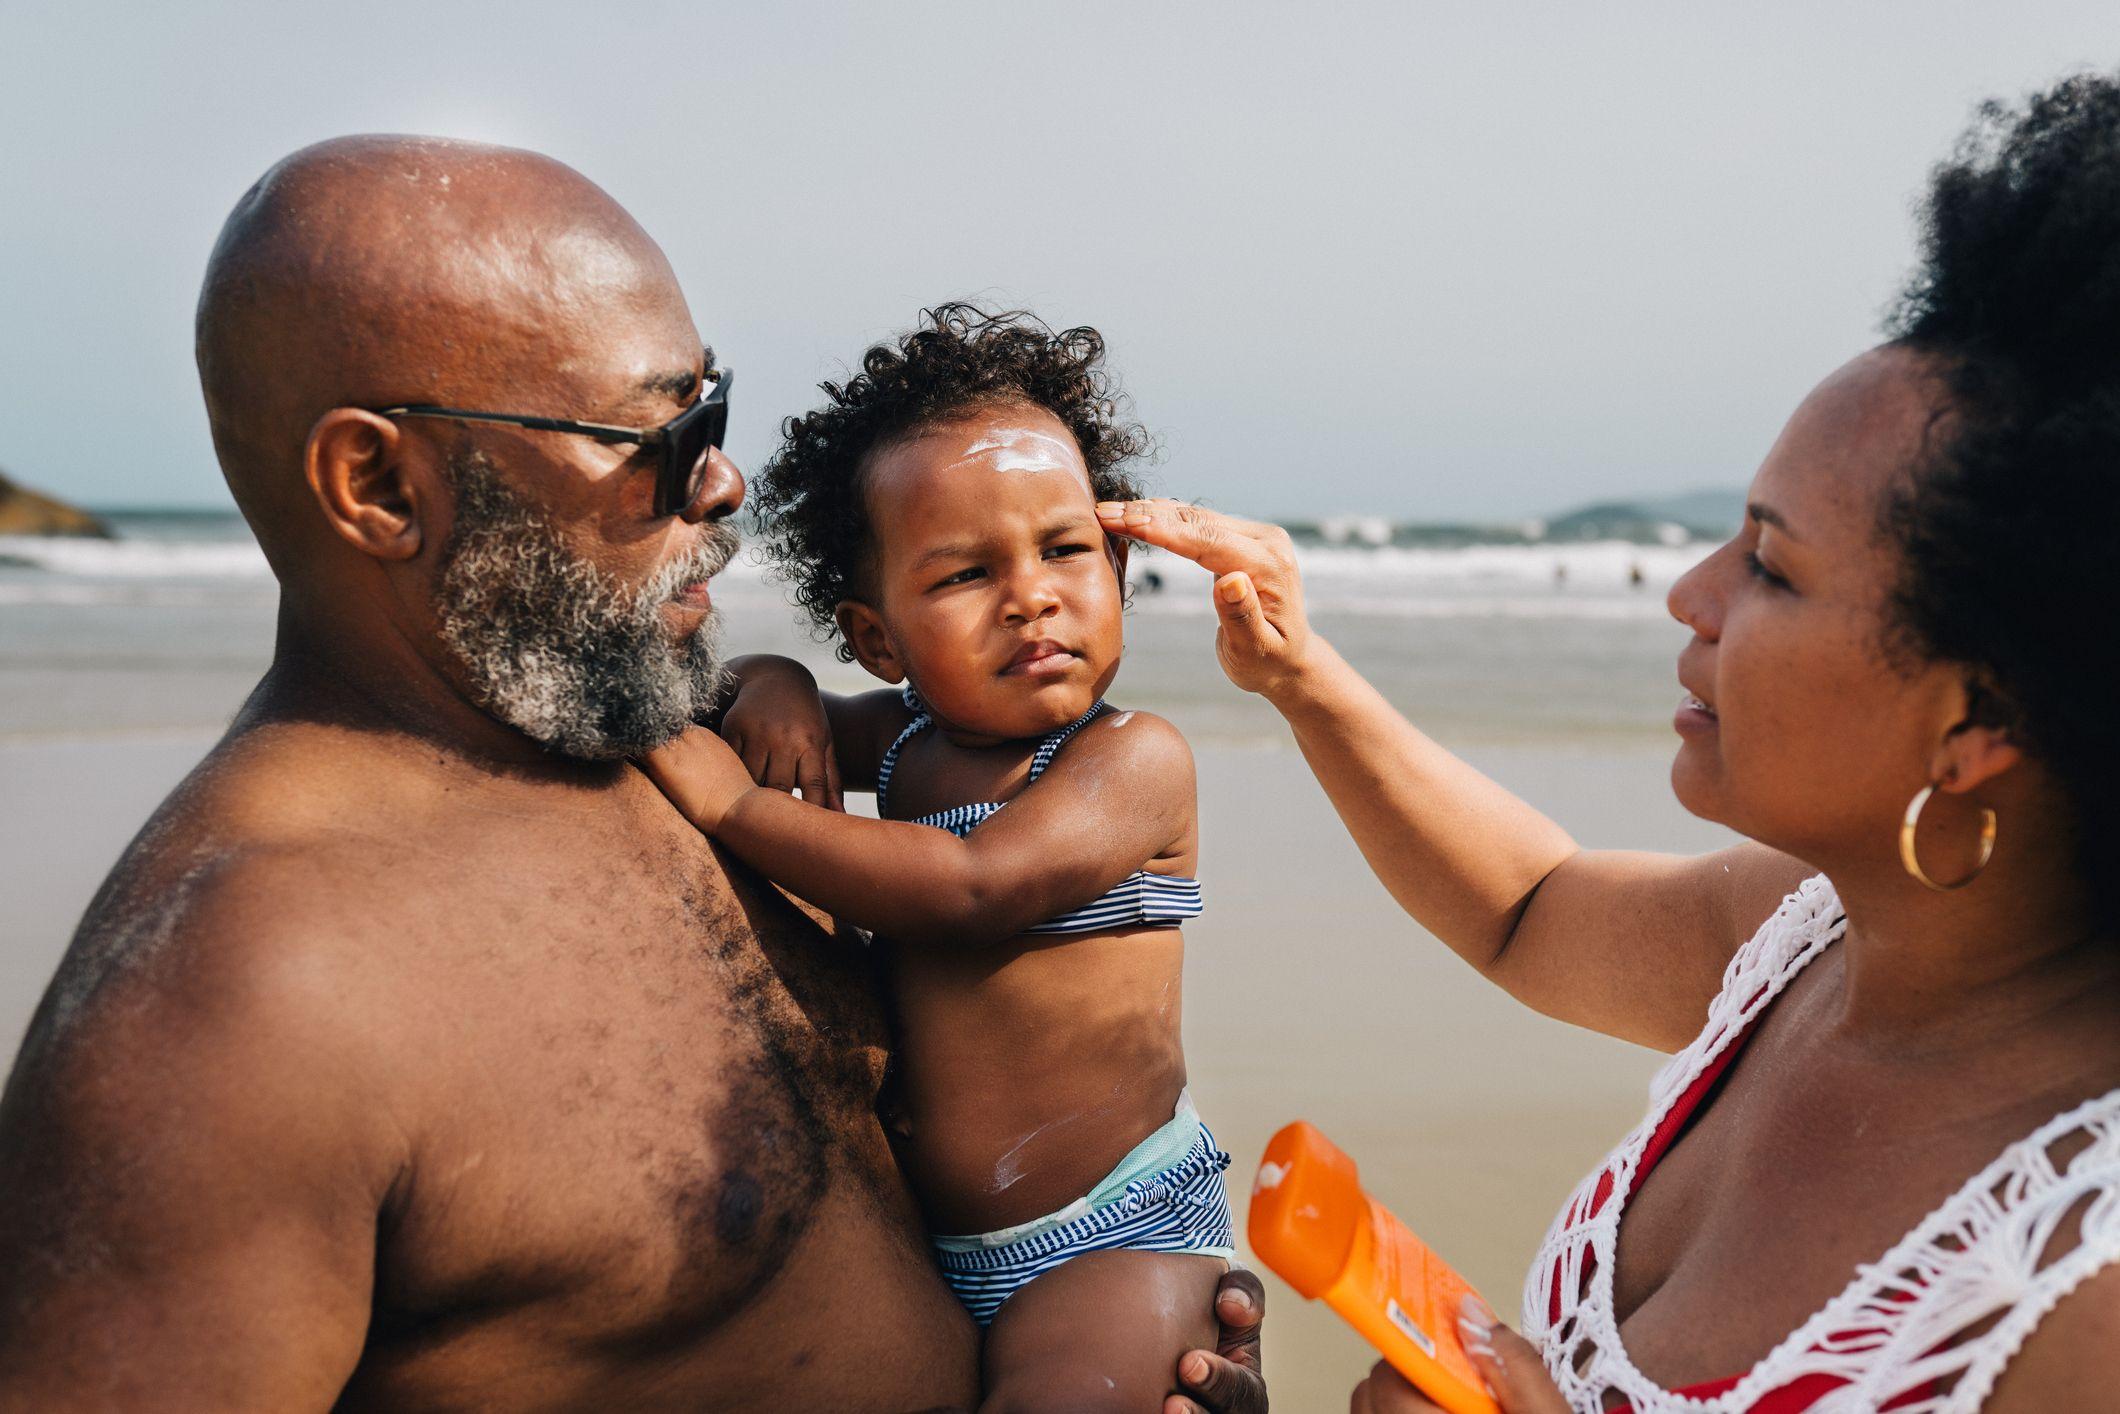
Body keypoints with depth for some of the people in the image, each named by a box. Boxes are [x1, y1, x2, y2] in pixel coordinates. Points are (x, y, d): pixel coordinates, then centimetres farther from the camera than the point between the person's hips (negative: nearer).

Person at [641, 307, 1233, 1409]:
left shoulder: (1135, 757, -14)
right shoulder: (900, 736, 5)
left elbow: (971, 887, -27)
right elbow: (748, 692, 22)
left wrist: (736, 805, -22)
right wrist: (775, 692, -3)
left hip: (1115, 1233, -7)